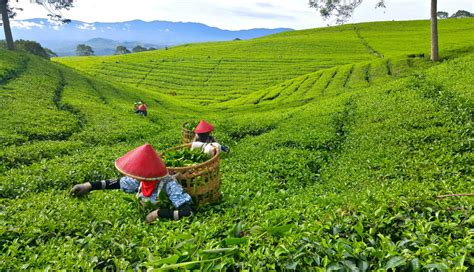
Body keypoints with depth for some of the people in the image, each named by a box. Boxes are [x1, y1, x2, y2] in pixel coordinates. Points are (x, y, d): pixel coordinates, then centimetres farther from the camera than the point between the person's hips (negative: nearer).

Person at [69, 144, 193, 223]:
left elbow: (189, 212, -37)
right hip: (144, 219, 5)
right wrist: (89, 186, -3)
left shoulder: (169, 184, -31)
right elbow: (117, 183, 3)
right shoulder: (140, 179, -12)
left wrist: (158, 213, -35)